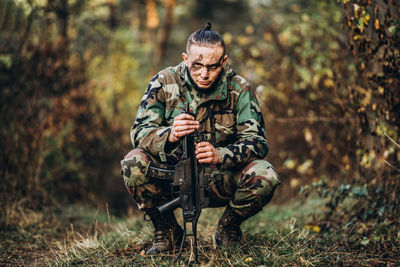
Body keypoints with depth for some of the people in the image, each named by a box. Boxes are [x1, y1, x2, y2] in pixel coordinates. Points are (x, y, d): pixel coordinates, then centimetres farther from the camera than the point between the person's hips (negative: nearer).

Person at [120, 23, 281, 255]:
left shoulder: (239, 89, -7)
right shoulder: (165, 83, -8)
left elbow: (257, 141, -15)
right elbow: (140, 132, -16)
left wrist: (221, 155, -36)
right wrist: (170, 135, -40)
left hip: (220, 183, 0)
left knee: (264, 176, -28)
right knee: (134, 163, -27)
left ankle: (228, 229, 5)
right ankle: (167, 231, -1)